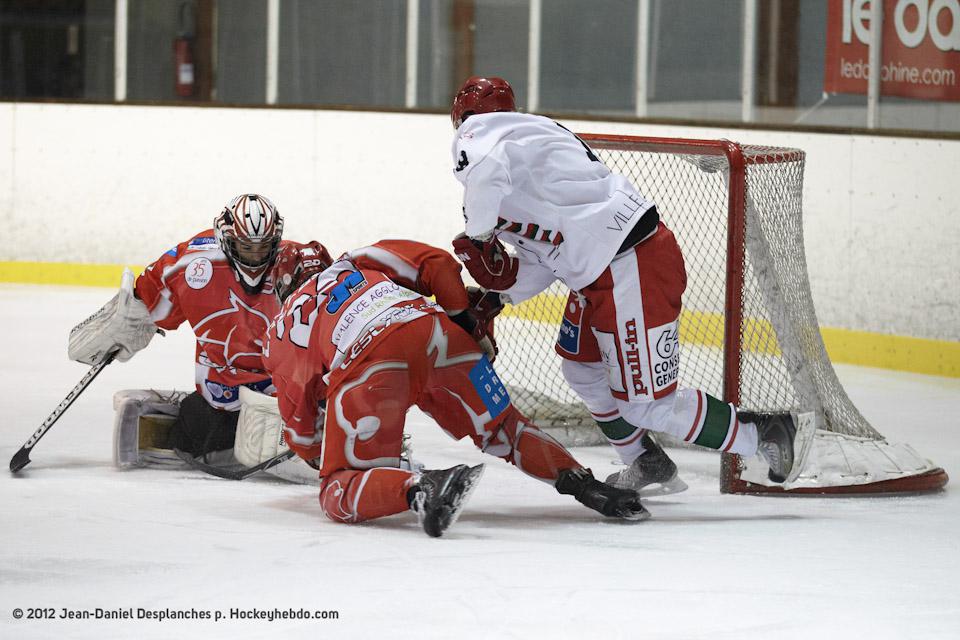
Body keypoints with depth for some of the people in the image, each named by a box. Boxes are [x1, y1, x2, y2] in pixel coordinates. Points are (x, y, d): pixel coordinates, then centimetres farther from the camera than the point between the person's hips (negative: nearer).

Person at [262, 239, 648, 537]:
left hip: (363, 362, -3)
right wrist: (469, 325, 31)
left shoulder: (279, 334, 32)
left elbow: (300, 428, 34)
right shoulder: (356, 263, 37)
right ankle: (581, 483, 9)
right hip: (434, 331, 4)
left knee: (339, 495, 1)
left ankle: (418, 489, -29)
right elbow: (435, 263, 23)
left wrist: (319, 458, 53)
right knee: (502, 429, 27)